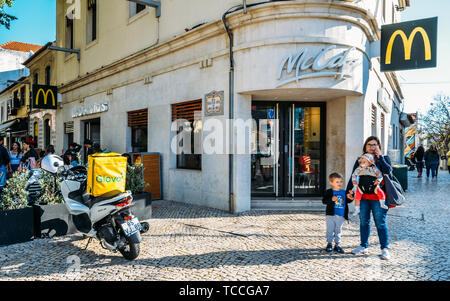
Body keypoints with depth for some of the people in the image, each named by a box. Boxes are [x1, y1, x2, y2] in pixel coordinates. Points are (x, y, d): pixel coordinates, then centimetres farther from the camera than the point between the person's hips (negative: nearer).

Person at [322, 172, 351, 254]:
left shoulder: (344, 192, 7)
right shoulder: (329, 192, -5)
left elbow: (347, 201, 15)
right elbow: (324, 201, -11)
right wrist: (331, 199, -26)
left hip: (341, 215, 3)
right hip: (331, 215, -3)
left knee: (338, 230, 12)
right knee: (330, 230, 5)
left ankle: (337, 244, 22)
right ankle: (329, 243, 20)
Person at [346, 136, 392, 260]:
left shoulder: (384, 159, 5)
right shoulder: (360, 160, 12)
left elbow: (388, 170, -15)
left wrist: (379, 157, -13)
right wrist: (348, 191, 0)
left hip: (378, 197, -3)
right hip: (363, 196, 4)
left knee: (380, 223, -1)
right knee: (363, 222, 10)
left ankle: (385, 248, 10)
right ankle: (364, 246, 22)